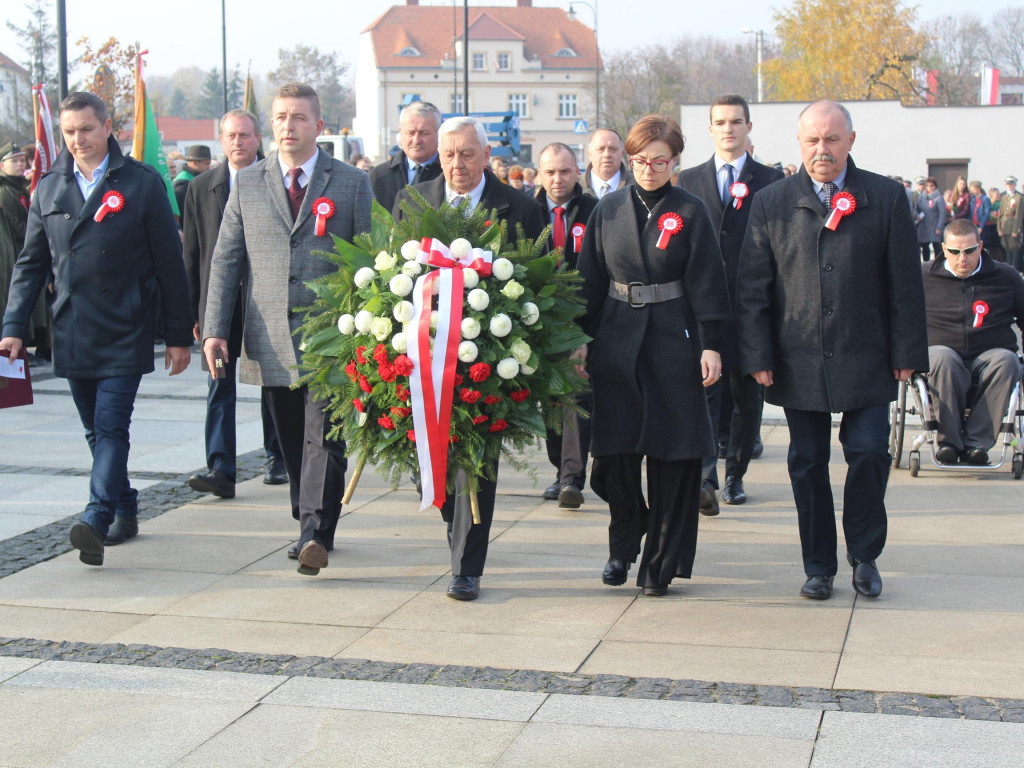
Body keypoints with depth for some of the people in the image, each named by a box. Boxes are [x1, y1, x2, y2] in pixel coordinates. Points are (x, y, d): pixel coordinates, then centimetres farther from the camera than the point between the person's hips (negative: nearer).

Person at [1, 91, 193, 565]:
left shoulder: (142, 183, 0)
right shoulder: (48, 189, 11)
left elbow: (169, 263, 1)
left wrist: (179, 335, 0)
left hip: (125, 331, -4)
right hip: (72, 334, 5)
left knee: (111, 426, -14)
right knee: (97, 431, 11)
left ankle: (97, 520, -22)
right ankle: (125, 512, 24)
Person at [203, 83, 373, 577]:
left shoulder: (352, 183, 5)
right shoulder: (247, 184, 11)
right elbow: (226, 260, 10)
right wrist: (215, 329, 0)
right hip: (271, 340, 3)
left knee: (324, 438, -11)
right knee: (292, 443, 10)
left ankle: (316, 534, -13)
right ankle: (311, 529, 22)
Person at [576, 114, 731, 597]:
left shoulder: (691, 212, -1)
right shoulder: (609, 209, 7)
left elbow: (706, 282, -3)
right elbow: (590, 279, 9)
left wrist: (710, 345, -9)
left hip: (673, 340, -2)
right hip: (617, 337, 3)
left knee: (672, 453, 0)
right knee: (614, 448, 4)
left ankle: (661, 563, 11)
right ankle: (624, 543, 27)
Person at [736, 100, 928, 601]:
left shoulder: (886, 198, 2)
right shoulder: (771, 203, 4)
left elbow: (905, 283, 3)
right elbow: (752, 289, 4)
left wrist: (906, 353, -1)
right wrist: (758, 356, -3)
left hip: (865, 360, -1)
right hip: (798, 363, 1)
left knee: (868, 453, -5)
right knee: (807, 465, 6)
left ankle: (864, 555, 18)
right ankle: (818, 567, 20)